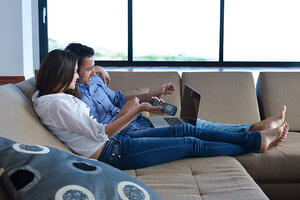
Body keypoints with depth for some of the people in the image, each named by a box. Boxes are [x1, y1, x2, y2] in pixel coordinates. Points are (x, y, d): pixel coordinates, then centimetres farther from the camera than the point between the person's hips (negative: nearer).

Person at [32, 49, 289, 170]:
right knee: (192, 144, -5)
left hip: (115, 141, 10)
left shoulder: (59, 96, 11)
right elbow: (102, 132, -19)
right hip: (112, 153, -10)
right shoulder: (56, 103, -20)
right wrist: (137, 109, -16)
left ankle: (258, 133, 9)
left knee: (186, 130, 4)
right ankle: (258, 141, 9)